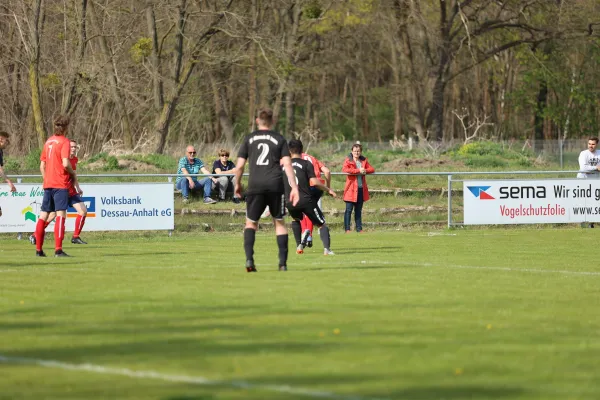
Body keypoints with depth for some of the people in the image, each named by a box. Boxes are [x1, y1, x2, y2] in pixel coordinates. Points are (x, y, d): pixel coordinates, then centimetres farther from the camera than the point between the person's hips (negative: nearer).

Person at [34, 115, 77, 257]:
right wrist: (73, 174, -2)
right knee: (61, 214, -11)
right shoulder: (64, 141, -8)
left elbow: (42, 165, 15)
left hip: (47, 184, 7)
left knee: (43, 215, 10)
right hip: (60, 184, -7)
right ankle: (58, 249, -19)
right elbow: (65, 163, -19)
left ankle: (38, 249, 12)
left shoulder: (48, 141, 14)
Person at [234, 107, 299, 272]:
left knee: (251, 223, 11)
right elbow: (287, 164, -1)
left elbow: (239, 166, 7)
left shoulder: (249, 139, 11)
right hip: (275, 184, 0)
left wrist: (237, 184, 22)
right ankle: (283, 263, 6)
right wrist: (294, 187, -2)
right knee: (279, 222, 11)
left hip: (255, 185, 0)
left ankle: (249, 259, -7)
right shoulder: (279, 139, 10)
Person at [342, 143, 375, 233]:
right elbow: (344, 169, -19)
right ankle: (347, 229, -3)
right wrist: (358, 171, -22)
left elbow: (372, 169, 7)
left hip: (361, 188, 5)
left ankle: (359, 228, 16)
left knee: (359, 210, 12)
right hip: (351, 188, -5)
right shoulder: (348, 161, -2)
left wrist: (365, 170, -15)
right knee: (349, 209, -5)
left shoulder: (364, 161, 13)